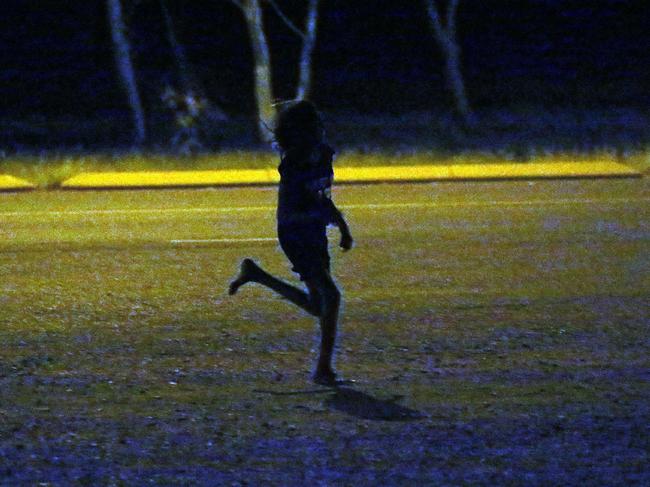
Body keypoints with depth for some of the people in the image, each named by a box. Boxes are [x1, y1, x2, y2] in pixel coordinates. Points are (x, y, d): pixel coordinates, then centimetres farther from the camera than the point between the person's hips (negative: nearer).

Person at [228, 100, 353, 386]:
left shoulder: (324, 156, 3)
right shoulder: (293, 168, -20)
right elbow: (284, 215, -20)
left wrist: (342, 226, 14)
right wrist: (317, 213, -32)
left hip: (316, 235, 8)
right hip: (295, 237, -8)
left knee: (317, 308, 15)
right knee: (330, 295, -18)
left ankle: (255, 274, 30)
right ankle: (323, 369, -12)